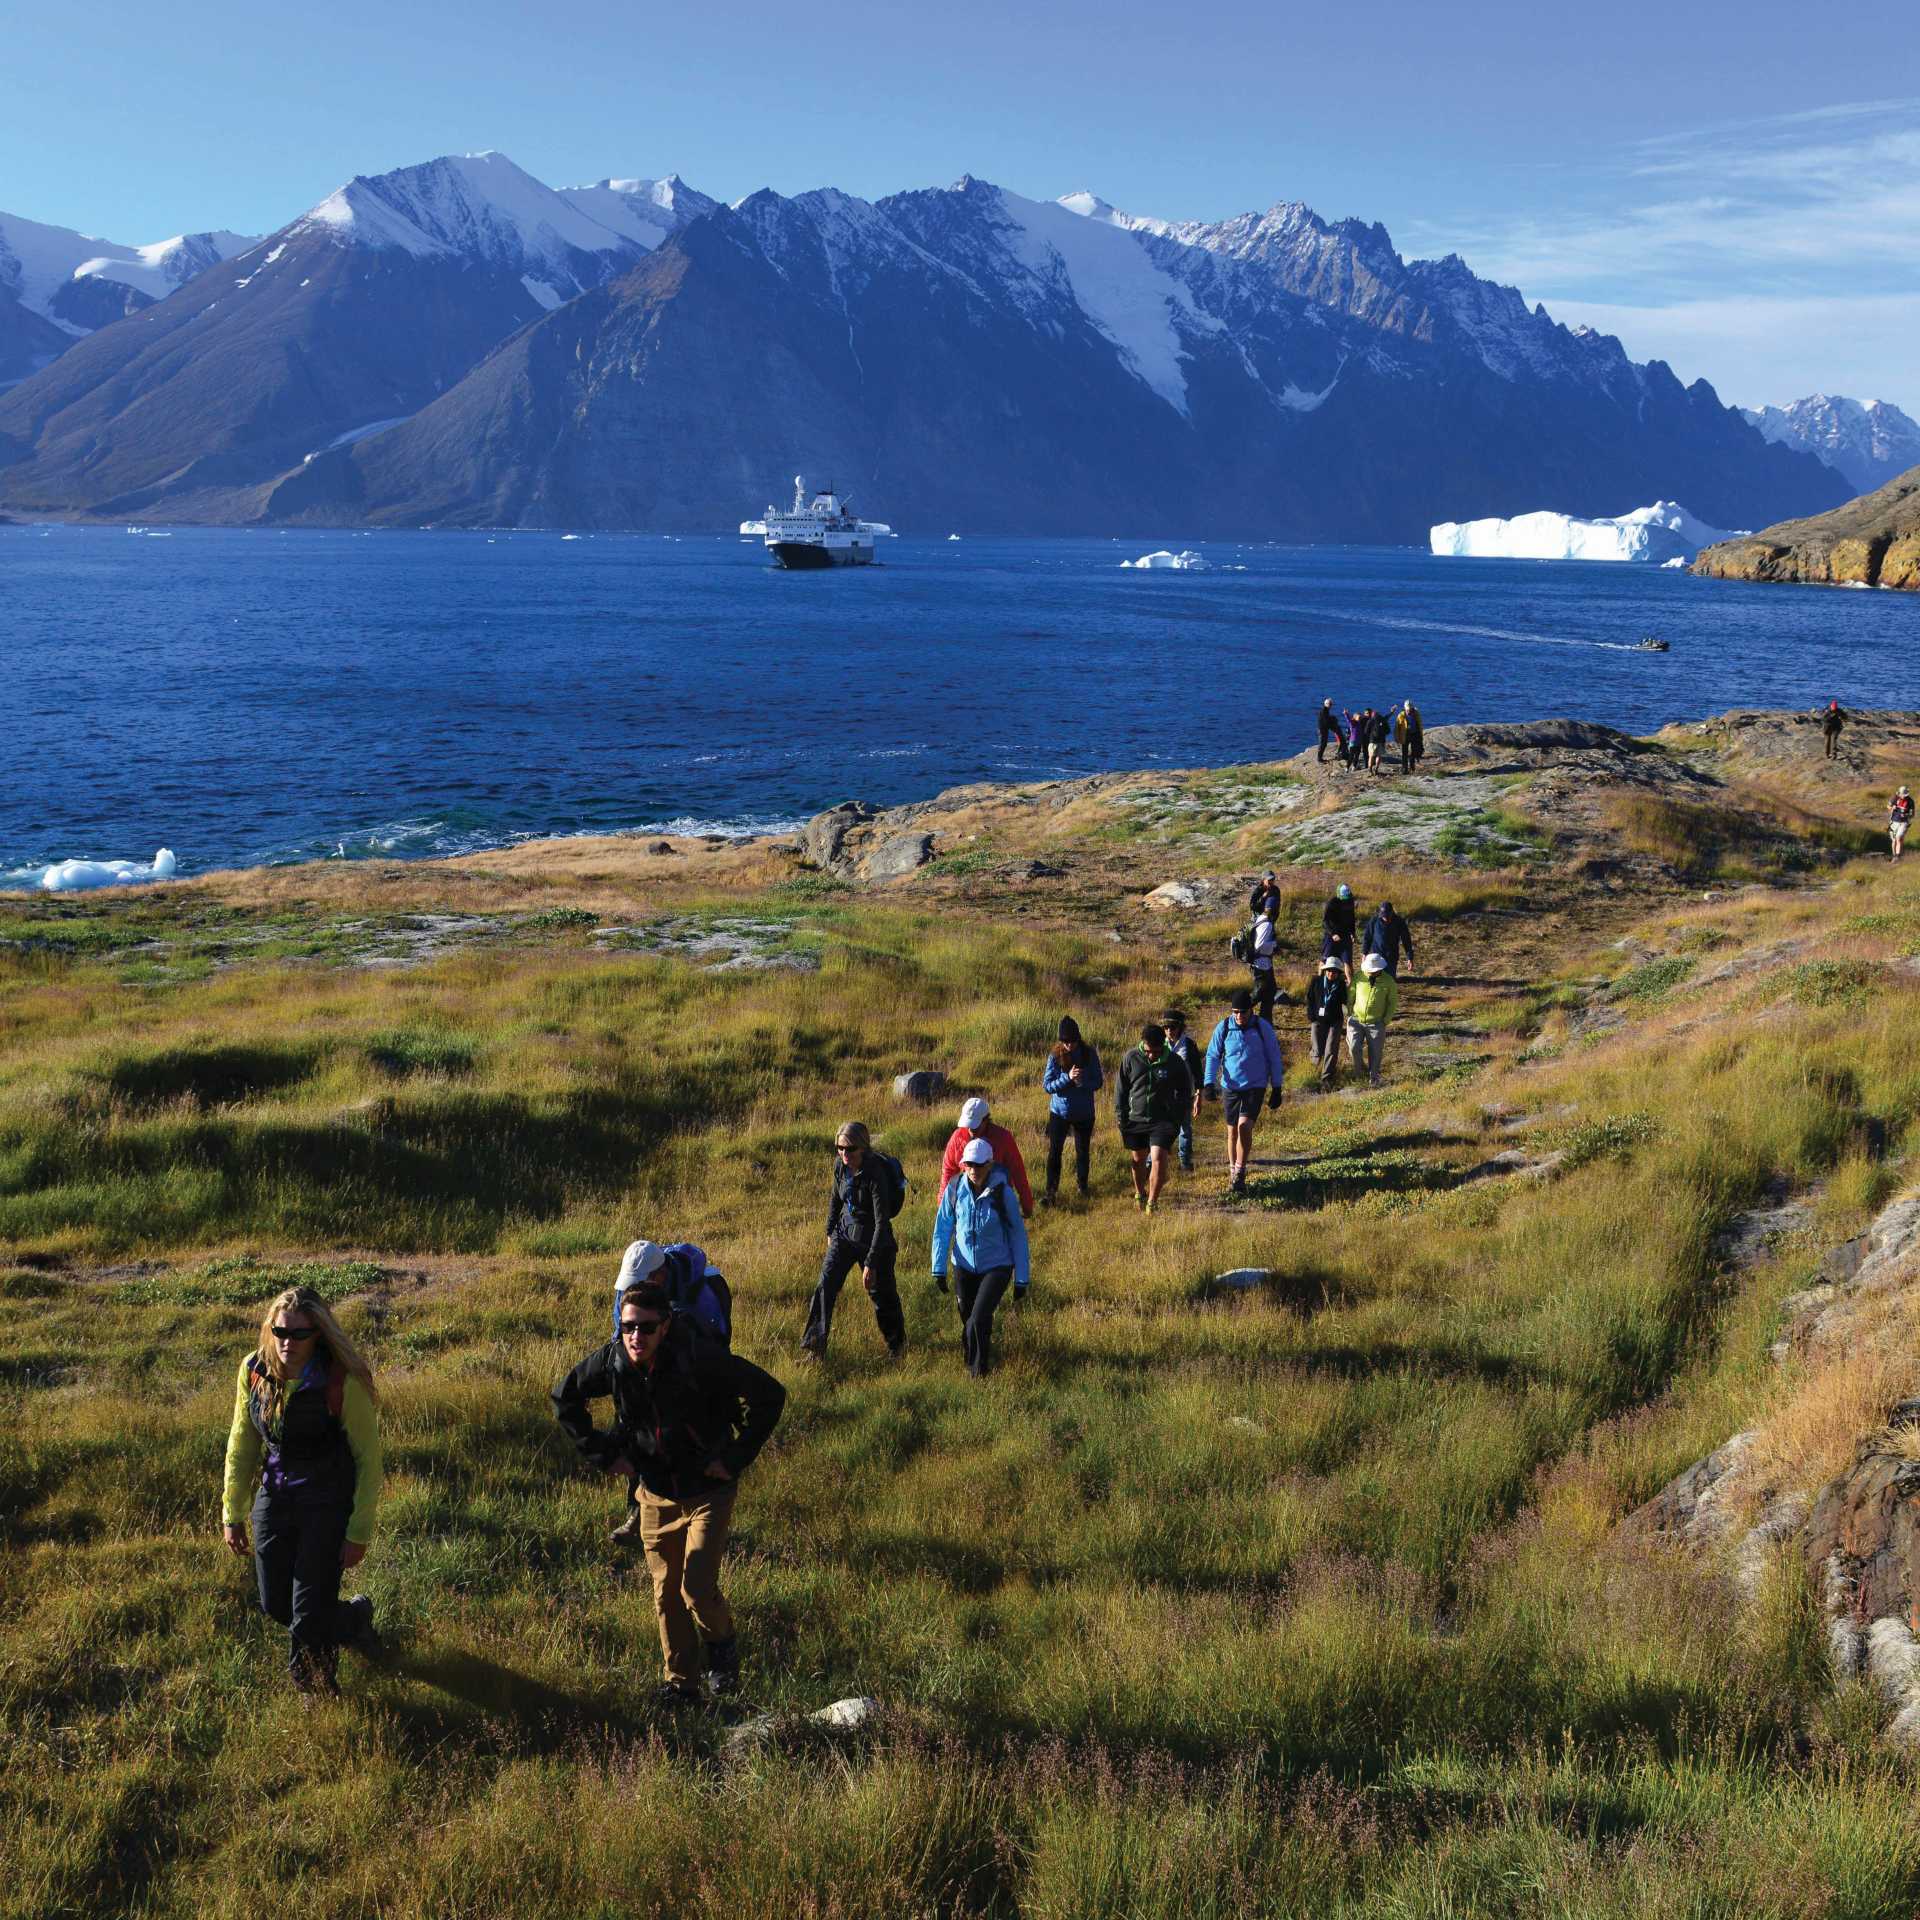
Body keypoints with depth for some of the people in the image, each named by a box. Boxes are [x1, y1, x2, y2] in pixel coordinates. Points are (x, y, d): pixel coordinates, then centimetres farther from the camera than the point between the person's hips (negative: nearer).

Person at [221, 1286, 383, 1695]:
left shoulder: (343, 1383, -23)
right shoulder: (254, 1371, -10)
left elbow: (368, 1458, -13)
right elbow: (241, 1445, 4)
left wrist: (359, 1533, -11)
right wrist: (233, 1514, 7)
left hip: (329, 1505, -5)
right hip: (275, 1498, 5)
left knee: (307, 1620, -3)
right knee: (275, 1606, 16)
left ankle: (315, 1693, 26)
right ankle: (354, 1618, 45)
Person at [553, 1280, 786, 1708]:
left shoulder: (701, 1359, -27)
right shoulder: (612, 1362, -15)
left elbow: (771, 1395, -20)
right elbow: (564, 1398, 6)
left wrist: (736, 1458, -18)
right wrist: (603, 1455, 1)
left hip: (708, 1490, -4)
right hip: (656, 1492, 4)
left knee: (697, 1589, -11)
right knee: (667, 1593, 10)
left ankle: (722, 1643, 21)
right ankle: (680, 1683, 27)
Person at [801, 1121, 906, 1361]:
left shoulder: (875, 1174, -28)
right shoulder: (840, 1165, -8)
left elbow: (882, 1222, -28)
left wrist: (871, 1263, -28)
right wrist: (830, 1231, 20)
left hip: (873, 1240, -6)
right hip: (845, 1233, 6)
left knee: (881, 1293, 9)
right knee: (826, 1285, -5)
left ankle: (897, 1343, 32)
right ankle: (814, 1344, -1)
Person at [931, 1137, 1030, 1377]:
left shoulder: (1002, 1193, -15)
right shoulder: (955, 1189, -9)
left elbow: (1018, 1235, -7)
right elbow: (942, 1229, 1)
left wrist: (1021, 1279, -5)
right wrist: (939, 1268, -2)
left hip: (997, 1267, -3)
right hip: (964, 1266, 3)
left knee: (979, 1319, -18)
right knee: (968, 1320, 13)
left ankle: (979, 1371, 2)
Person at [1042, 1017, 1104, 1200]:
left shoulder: (1090, 1055, -7)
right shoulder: (1055, 1057, -10)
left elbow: (1099, 1082, -4)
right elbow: (1047, 1085, -12)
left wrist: (1083, 1083, -24)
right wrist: (1067, 1078, -27)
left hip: (1084, 1113, 1)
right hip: (1059, 1112, -1)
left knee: (1083, 1151, 13)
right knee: (1054, 1152, -2)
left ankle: (1083, 1187, 31)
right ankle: (1051, 1190, 6)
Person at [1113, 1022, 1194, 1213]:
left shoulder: (1175, 1062, -8)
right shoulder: (1131, 1059, -6)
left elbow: (1185, 1092, 5)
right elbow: (1121, 1089, 4)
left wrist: (1178, 1119, -1)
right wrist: (1121, 1117, 0)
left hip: (1163, 1121, -2)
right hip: (1136, 1119, 2)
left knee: (1158, 1160, -14)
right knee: (1138, 1160, 16)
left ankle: (1151, 1203, -6)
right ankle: (1139, 1194, 41)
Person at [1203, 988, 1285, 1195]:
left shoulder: (1262, 1026, -6)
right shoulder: (1223, 1028, -4)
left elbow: (1274, 1057, 2)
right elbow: (1212, 1055, 4)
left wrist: (1276, 1088, 2)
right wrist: (1209, 1083, -9)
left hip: (1255, 1086, -2)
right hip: (1230, 1086, 2)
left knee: (1244, 1126, -18)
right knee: (1232, 1131, 10)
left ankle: (1240, 1174, -7)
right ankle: (1233, 1172, 27)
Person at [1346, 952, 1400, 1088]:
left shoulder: (1388, 981, -7)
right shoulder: (1359, 977, -6)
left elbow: (1393, 1002, 2)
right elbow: (1350, 995, 6)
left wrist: (1386, 1020, -4)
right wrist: (1349, 1013, 0)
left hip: (1376, 1023, 0)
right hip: (1356, 1020, 0)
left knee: (1375, 1052, -1)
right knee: (1354, 1047, -14)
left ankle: (1373, 1078, 18)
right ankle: (1358, 1072, 12)